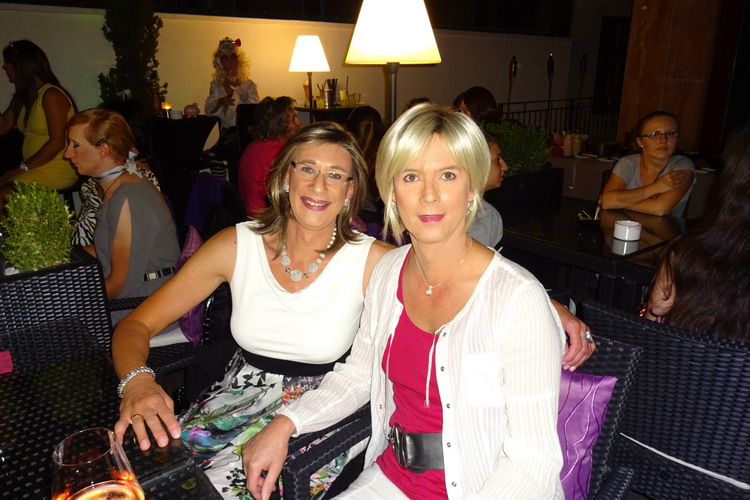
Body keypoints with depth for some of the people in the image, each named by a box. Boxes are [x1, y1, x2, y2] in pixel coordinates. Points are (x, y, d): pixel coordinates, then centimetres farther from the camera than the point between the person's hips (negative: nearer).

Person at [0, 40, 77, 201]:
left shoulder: (51, 95, -11)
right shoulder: (22, 96, 16)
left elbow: (57, 142, -17)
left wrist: (22, 168, -15)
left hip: (59, 168, -8)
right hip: (34, 168, 8)